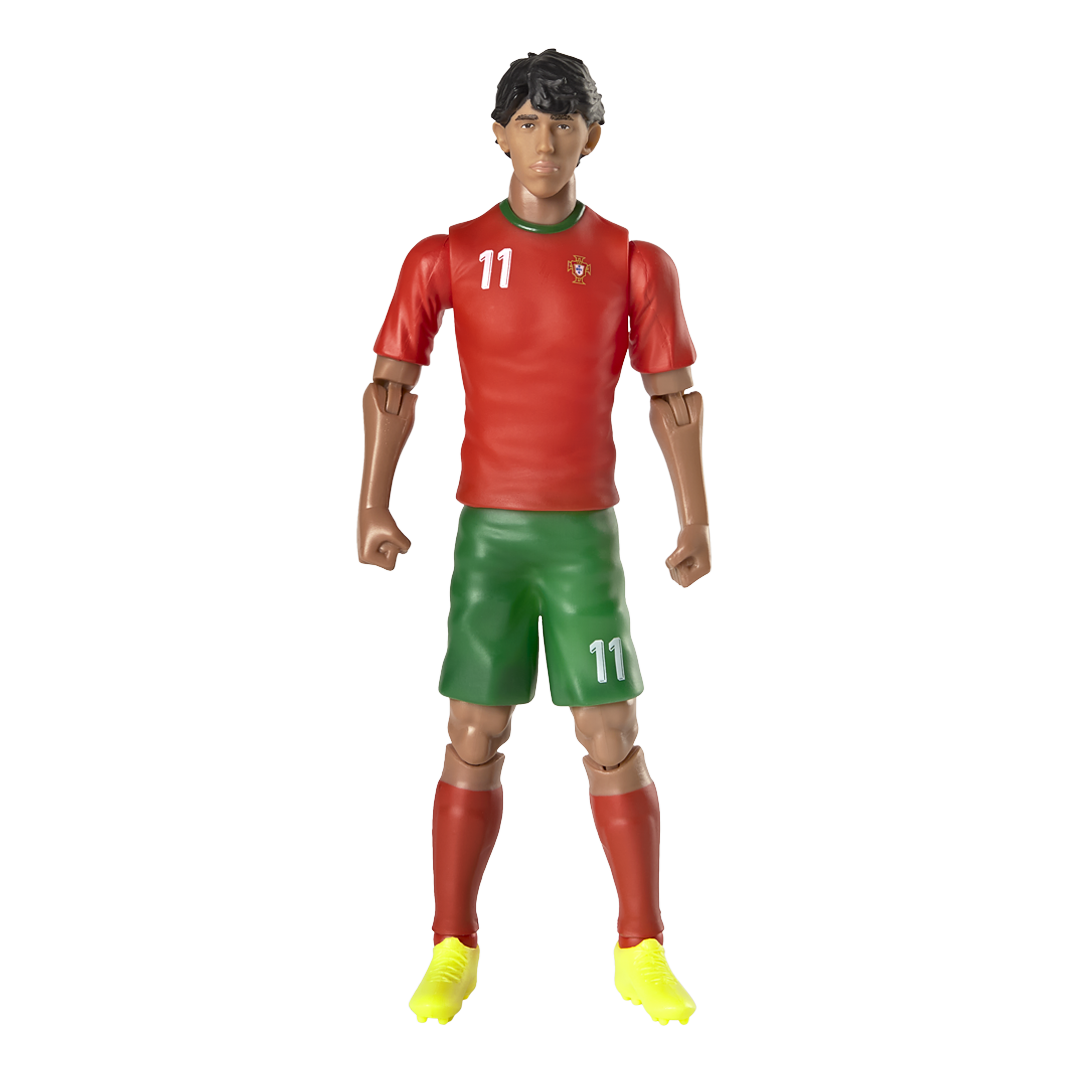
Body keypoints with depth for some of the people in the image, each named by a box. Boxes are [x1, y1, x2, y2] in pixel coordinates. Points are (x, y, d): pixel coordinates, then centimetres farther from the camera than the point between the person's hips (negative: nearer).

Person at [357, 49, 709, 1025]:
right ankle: (453, 952, 15)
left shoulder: (632, 263, 2)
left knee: (614, 744, -1)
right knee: (474, 743, 3)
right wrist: (373, 507, -4)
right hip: (488, 527, 0)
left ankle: (643, 955, 12)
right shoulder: (446, 258, 2)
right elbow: (391, 384, 5)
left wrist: (696, 520, 0)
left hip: (586, 531, 0)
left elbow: (672, 396, 6)